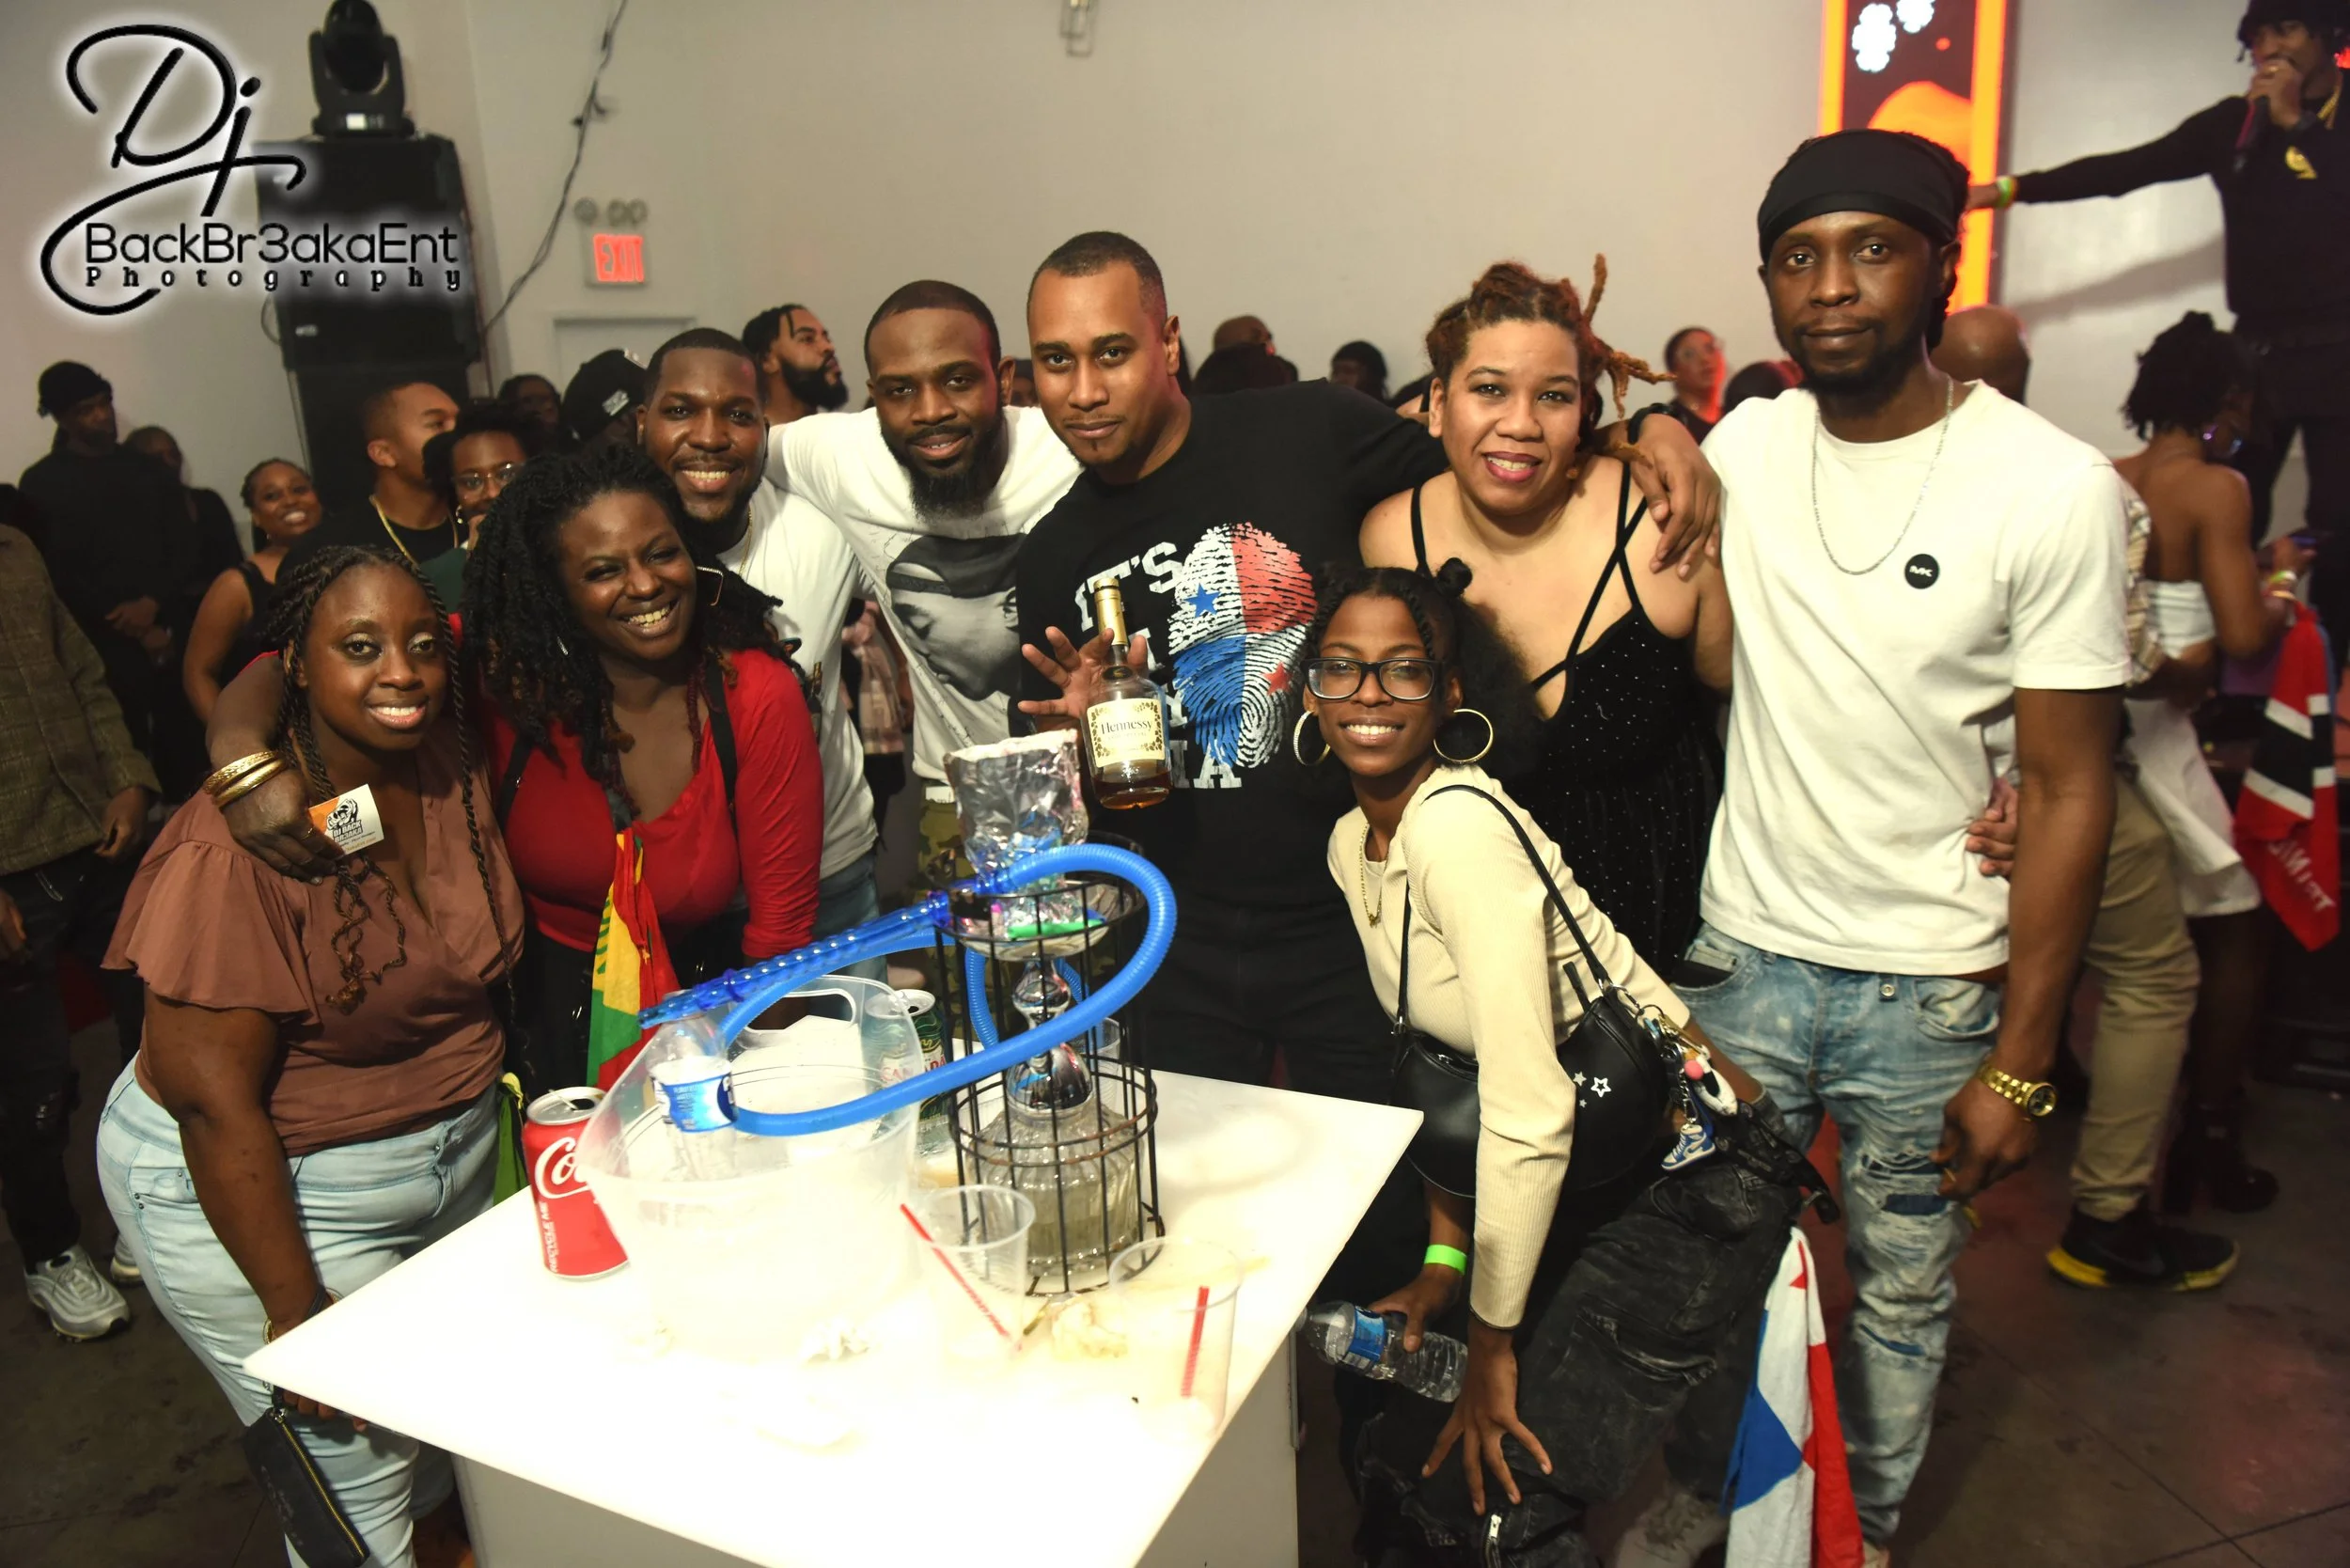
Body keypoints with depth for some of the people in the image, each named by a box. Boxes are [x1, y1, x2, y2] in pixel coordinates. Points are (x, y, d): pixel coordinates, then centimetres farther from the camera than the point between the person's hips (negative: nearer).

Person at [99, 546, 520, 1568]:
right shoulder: (235, 850, -24)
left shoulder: (450, 770, -5)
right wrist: (297, 1317, -17)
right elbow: (213, 1102, -21)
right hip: (266, 1195, -6)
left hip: (458, 1161, 6)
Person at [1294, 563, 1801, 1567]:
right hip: (1584, 1180, 8)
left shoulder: (1459, 821, -26)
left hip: (1691, 1186, -8)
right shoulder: (1351, 844, 2)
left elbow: (1531, 1113, -27)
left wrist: (1494, 1343, -16)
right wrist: (1444, 1258, 9)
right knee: (1390, 1435, 10)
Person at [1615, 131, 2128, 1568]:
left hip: (1930, 985, -2)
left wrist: (2021, 1062, -10)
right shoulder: (1744, 444, 0)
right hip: (1744, 955, 3)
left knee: (1901, 1298, 15)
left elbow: (2070, 788, -9)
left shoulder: (2052, 488, -11)